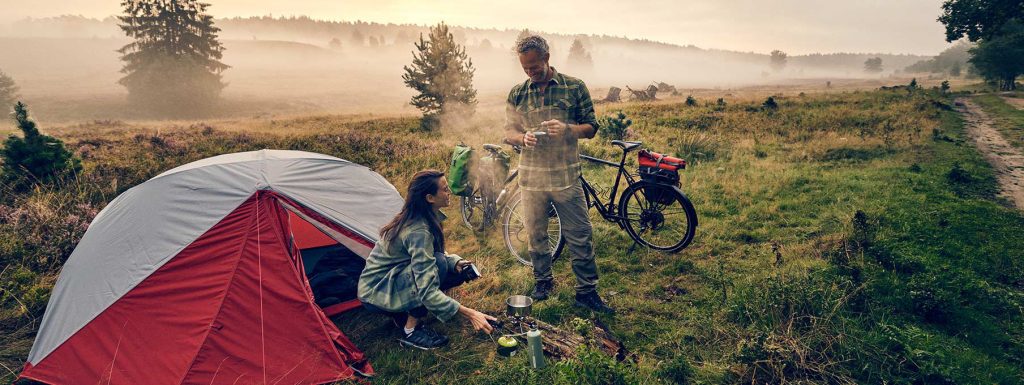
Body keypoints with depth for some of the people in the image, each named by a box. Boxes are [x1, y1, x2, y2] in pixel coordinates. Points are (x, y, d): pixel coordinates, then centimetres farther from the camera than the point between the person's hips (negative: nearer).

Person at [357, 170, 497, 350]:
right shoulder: (418, 232, -31)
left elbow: (426, 255, 11)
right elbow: (427, 291, -36)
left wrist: (455, 262, -9)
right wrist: (469, 313, -37)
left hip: (394, 279, 9)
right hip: (375, 293, -9)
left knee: (456, 272, -2)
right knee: (438, 264, -29)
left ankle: (404, 313, 8)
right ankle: (411, 331, -15)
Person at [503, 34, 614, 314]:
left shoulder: (575, 87, 0)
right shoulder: (517, 93, 6)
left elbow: (591, 128, 1)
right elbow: (509, 132, 9)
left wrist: (567, 128, -20)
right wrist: (523, 138, -15)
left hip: (566, 177, -2)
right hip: (531, 177, 2)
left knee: (580, 236, 1)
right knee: (536, 234, 13)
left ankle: (587, 291, 14)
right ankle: (543, 281, 32)